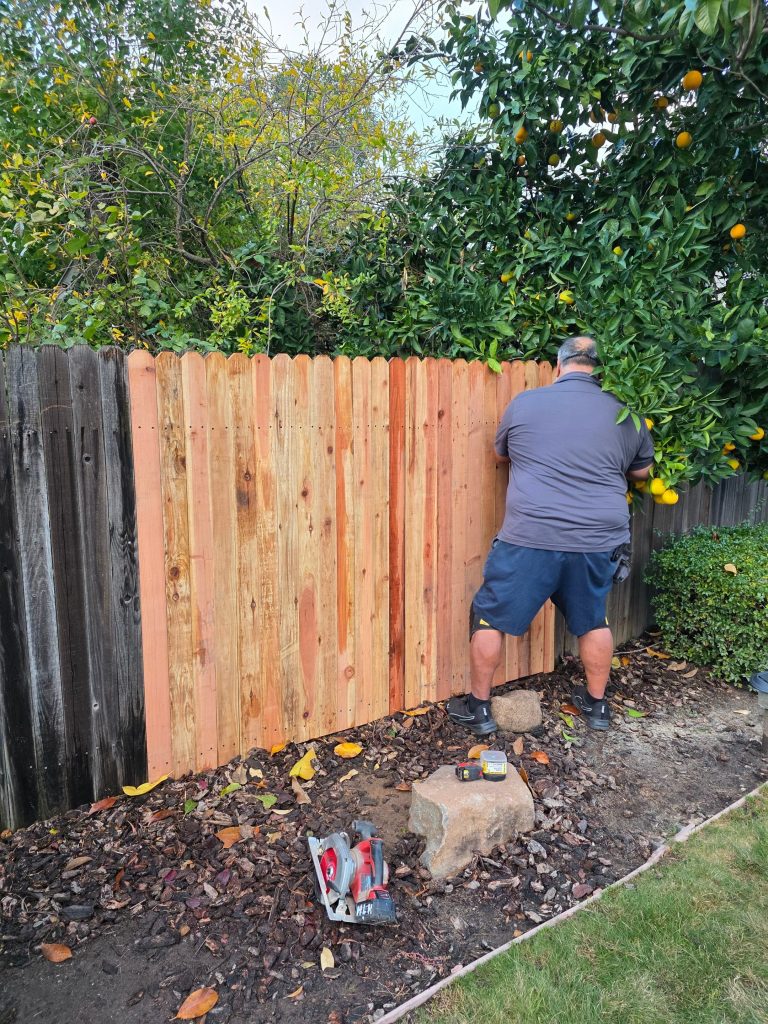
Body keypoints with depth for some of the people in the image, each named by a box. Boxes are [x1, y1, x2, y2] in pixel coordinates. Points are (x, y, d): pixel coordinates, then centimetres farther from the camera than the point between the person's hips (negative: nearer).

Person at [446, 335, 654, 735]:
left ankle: (478, 708, 22)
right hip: (599, 541, 4)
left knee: (489, 617, 12)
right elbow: (642, 471, 22)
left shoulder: (525, 402, 1)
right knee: (593, 621, 24)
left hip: (531, 538, -3)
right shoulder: (624, 413, 7)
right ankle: (597, 703, 38)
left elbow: (501, 454, 18)